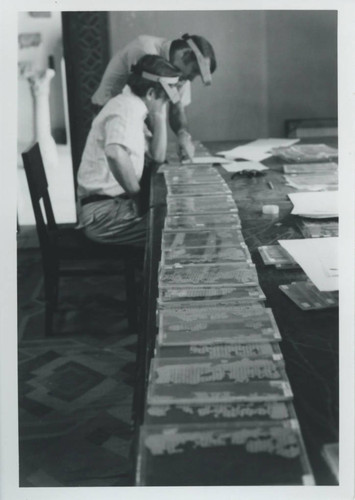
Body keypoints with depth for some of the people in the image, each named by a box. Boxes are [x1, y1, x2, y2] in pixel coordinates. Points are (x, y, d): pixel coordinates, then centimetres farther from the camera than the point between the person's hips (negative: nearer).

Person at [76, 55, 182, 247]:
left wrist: (159, 116, 4)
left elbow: (158, 157, 15)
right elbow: (115, 154, -38)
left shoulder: (131, 106, 13)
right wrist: (138, 195, -24)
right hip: (103, 211, -10)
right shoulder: (126, 109, -17)